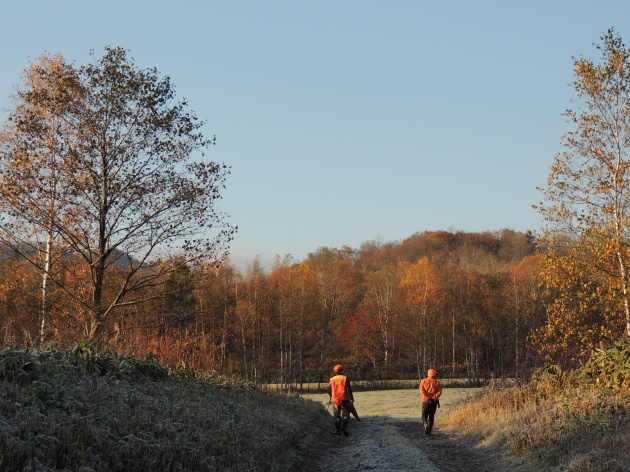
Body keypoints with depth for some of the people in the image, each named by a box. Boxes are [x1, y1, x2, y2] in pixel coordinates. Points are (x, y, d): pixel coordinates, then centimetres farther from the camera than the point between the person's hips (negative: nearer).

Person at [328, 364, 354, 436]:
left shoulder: (332, 380, 6)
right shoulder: (345, 378, -5)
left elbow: (329, 390, 11)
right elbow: (348, 389, -12)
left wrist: (332, 397, 30)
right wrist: (351, 398, -8)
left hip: (335, 400, 3)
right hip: (344, 399, -3)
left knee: (337, 416, 12)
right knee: (345, 415, -1)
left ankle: (337, 430, 8)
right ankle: (344, 427, -22)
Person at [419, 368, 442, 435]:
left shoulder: (423, 381, 3)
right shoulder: (437, 383, 4)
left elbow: (422, 391, -9)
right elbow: (439, 392, -9)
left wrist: (427, 398, -15)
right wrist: (434, 398, -15)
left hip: (425, 401, -1)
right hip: (434, 402, 1)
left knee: (424, 416, 6)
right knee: (431, 417, 10)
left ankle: (426, 425, -23)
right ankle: (429, 431, 7)